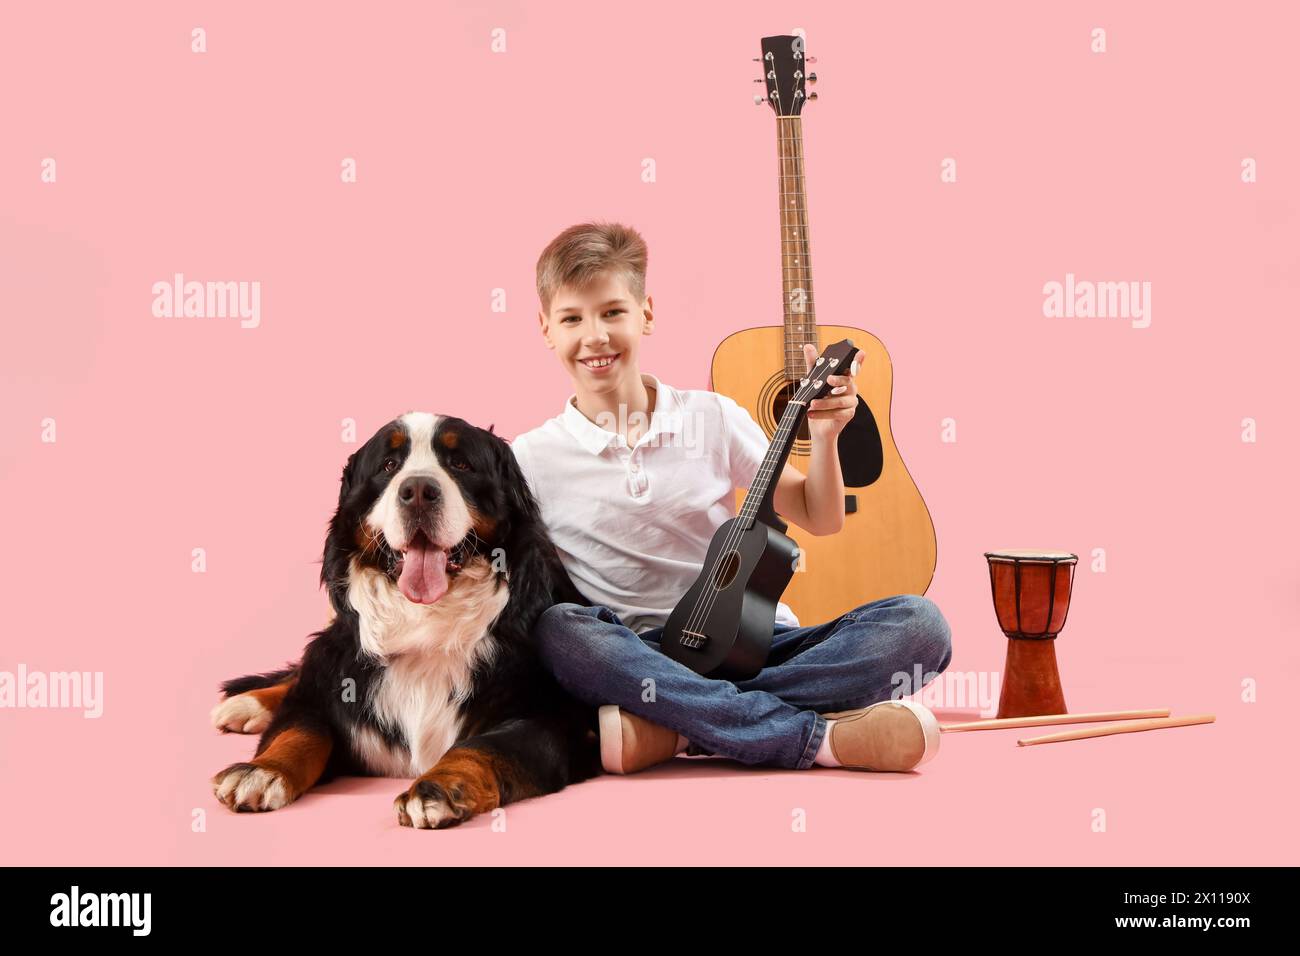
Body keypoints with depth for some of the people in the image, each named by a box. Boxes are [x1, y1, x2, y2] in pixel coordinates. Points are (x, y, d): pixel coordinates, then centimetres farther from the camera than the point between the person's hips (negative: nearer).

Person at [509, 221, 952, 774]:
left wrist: (823, 434, -5)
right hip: (642, 659, -2)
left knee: (919, 624, -19)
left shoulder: (713, 418, 7)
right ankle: (821, 737, -33)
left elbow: (820, 519, 12)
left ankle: (672, 732, -28)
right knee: (557, 630, -34)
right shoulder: (532, 460, 3)